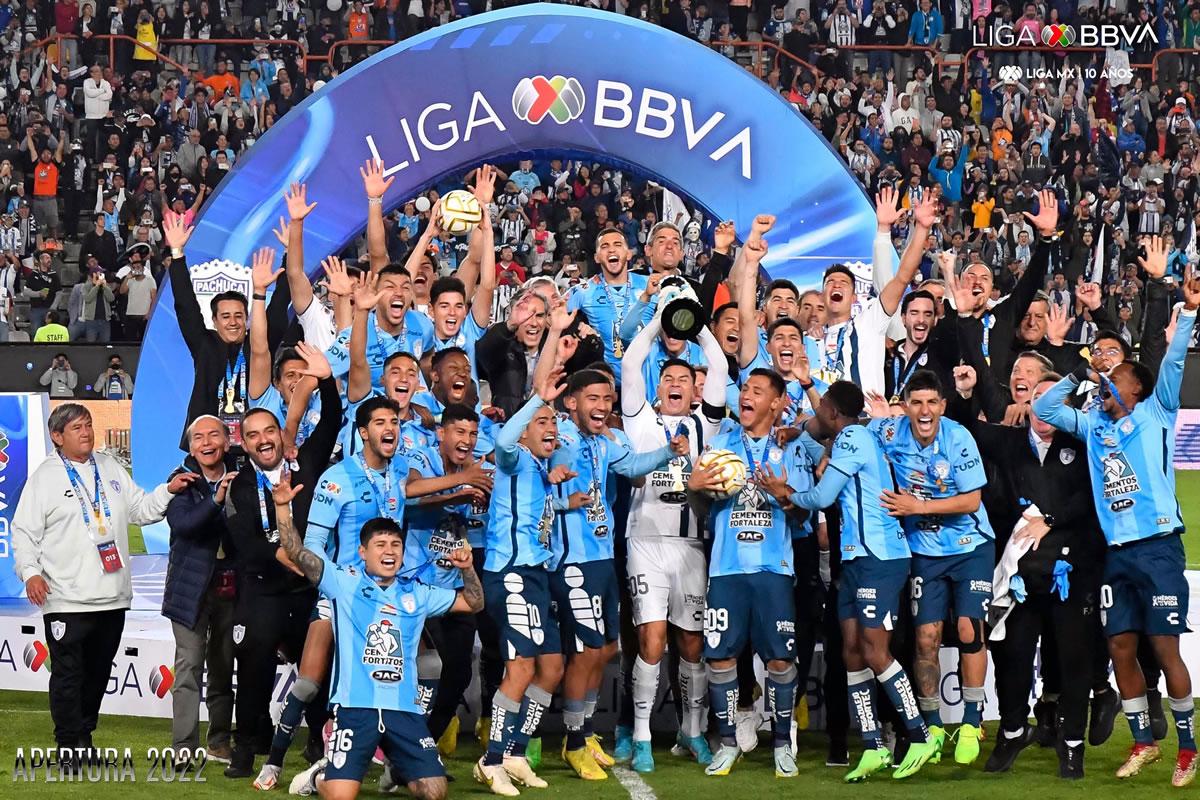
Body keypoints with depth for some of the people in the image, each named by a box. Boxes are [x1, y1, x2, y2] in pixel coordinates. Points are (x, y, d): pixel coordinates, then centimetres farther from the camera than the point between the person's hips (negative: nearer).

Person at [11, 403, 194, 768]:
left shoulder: (111, 468, 14)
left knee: (98, 673, 13)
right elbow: (25, 531, -4)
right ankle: (69, 746, 4)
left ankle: (84, 737, 24)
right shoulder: (45, 477, -2)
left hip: (112, 597, 5)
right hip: (67, 599, -5)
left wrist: (169, 490, 2)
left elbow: (140, 509, 17)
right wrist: (30, 572, -17)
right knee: (69, 674, -4)